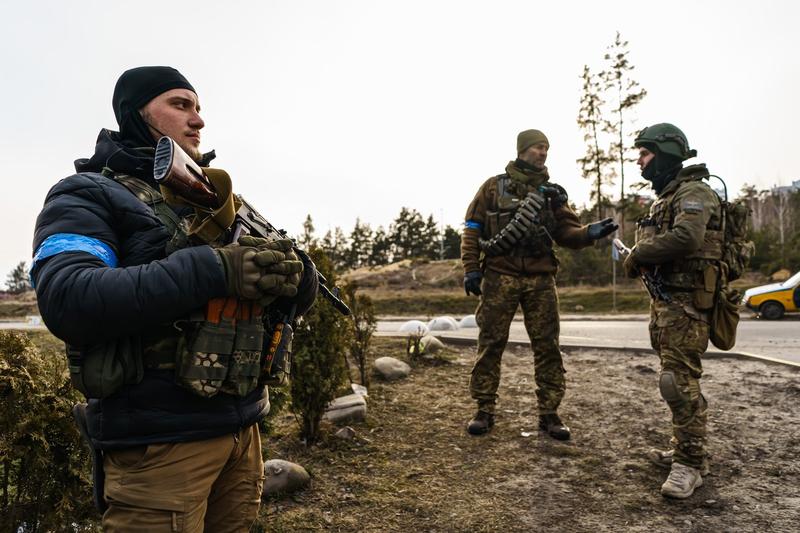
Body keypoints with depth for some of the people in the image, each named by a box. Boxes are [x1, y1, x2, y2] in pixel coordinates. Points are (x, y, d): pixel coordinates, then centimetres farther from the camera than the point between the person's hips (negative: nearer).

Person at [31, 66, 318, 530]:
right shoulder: (87, 195, -2)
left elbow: (295, 296, 11)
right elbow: (67, 299, -21)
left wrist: (296, 274, -13)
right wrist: (211, 270, -27)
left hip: (242, 430, 6)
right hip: (158, 442, -6)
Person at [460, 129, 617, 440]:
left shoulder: (552, 192, 13)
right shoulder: (494, 186, 5)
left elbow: (566, 232, 7)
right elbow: (472, 229, 3)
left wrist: (588, 233, -14)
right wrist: (471, 268, -5)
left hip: (540, 279, 3)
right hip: (499, 277, -2)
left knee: (547, 346, 3)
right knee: (491, 344, 1)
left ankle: (549, 413, 14)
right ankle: (484, 411, 13)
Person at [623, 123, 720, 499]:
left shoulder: (693, 192, -11)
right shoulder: (664, 198, 19)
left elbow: (686, 237, -30)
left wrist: (639, 253, -17)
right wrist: (640, 257, 0)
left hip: (686, 301, -10)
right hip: (665, 297, 10)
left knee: (678, 380, -10)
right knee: (677, 378, 14)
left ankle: (689, 463, 0)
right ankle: (686, 450, 26)